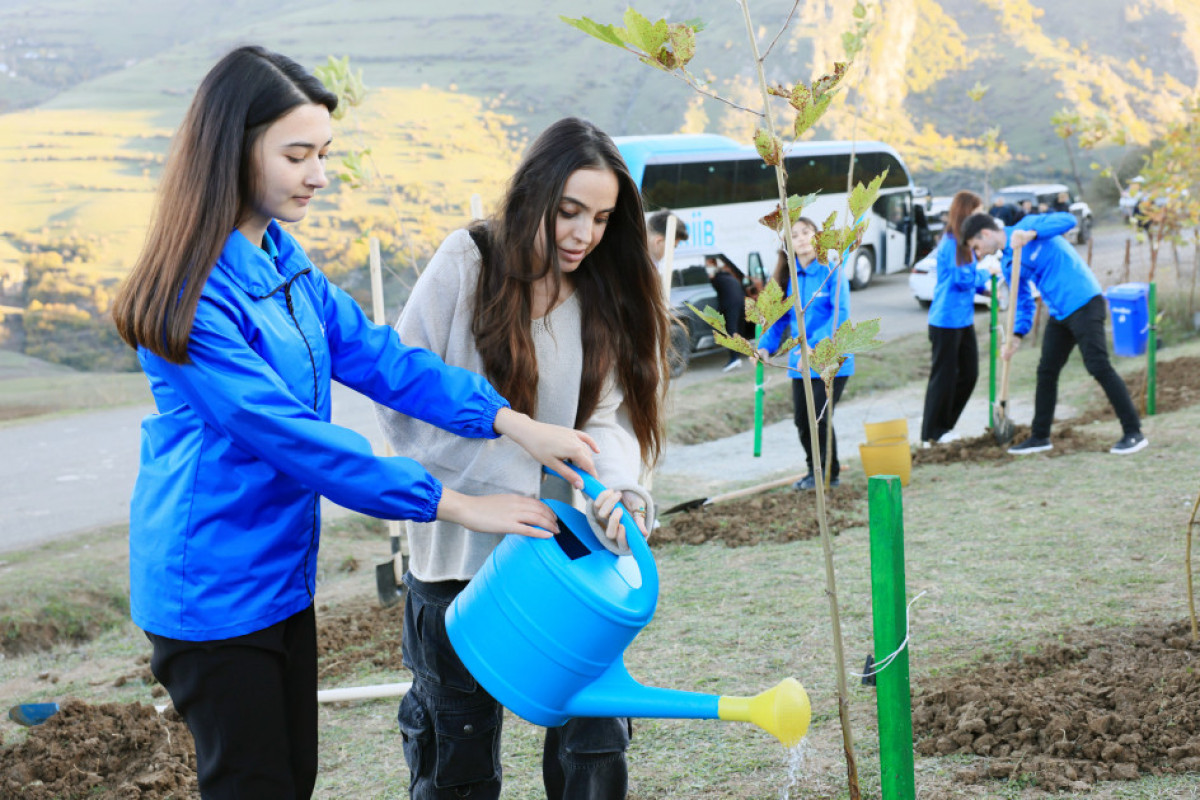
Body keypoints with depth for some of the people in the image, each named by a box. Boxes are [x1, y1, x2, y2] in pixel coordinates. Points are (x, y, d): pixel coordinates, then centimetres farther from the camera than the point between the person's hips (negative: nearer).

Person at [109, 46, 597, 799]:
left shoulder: (284, 260, 5)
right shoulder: (193, 298, -23)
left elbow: (374, 354, 0)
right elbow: (291, 436, -26)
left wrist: (512, 422, -13)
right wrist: (456, 504, -24)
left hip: (284, 571, 8)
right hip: (212, 589, -8)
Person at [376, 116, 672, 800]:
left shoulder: (609, 294, 4)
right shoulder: (468, 263, -7)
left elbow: (609, 416, -3)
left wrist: (620, 488, -26)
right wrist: (492, 497, -16)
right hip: (461, 548, -2)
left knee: (594, 735, 6)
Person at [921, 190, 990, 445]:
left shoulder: (963, 242, 12)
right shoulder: (952, 243, -18)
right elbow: (962, 279, -22)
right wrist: (987, 273, -8)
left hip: (963, 318, 10)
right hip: (947, 320, -10)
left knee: (969, 374, 12)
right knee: (944, 376, -1)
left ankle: (945, 424, 23)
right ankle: (932, 432, 11)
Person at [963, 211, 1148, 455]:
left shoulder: (1027, 225, -7)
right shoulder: (1007, 264, 13)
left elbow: (1067, 220, -20)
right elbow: (1023, 303, 17)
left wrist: (1032, 234, -32)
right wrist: (1017, 335, 1)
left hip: (1084, 303, -9)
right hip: (1059, 314, 9)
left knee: (1098, 367, -11)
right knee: (1046, 372, 11)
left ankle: (1134, 433, -6)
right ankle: (1040, 437, 22)